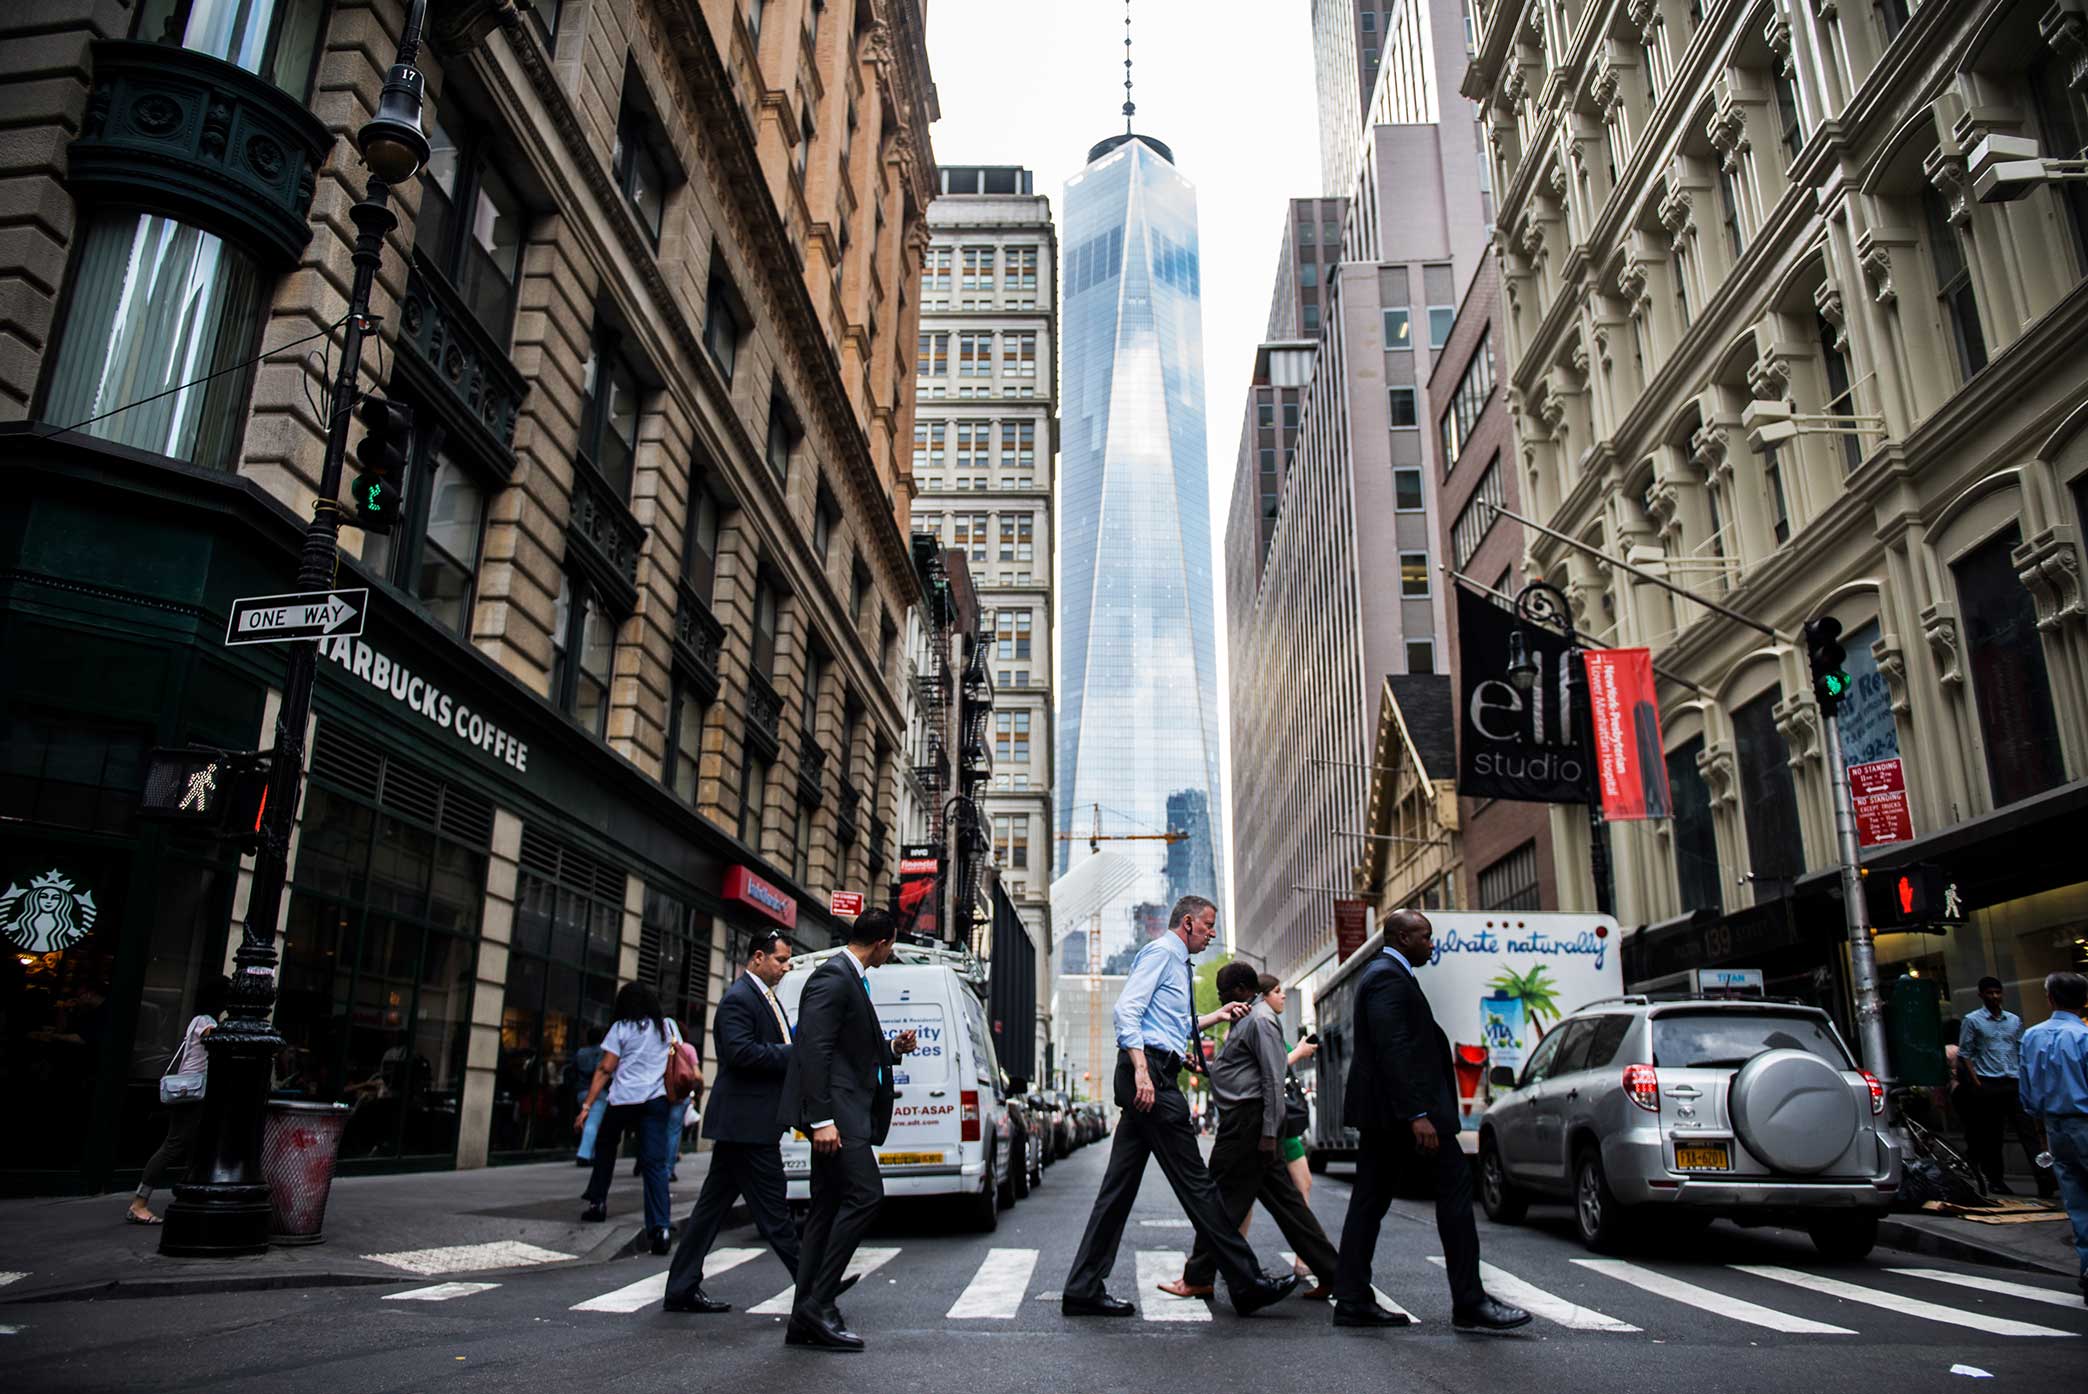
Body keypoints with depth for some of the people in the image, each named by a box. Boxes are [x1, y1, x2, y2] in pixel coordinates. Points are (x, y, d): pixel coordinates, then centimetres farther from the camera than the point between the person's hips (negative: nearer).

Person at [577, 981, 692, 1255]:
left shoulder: (621, 1028, 4)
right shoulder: (667, 1026, 13)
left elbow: (605, 1069, -2)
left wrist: (587, 1106, -2)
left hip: (623, 1099, -2)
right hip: (657, 1099, 2)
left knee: (605, 1146, 25)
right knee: (655, 1163, -3)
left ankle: (597, 1202, 28)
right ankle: (660, 1226, -15)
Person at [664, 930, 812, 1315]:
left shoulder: (765, 997, 19)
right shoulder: (739, 998, -13)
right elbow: (740, 1051, -25)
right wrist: (794, 1054, -19)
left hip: (743, 1123, 10)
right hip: (747, 1122, -10)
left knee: (713, 1204, 12)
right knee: (772, 1209, -2)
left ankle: (682, 1289, 19)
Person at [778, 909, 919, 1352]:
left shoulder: (850, 978, 20)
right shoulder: (833, 977, -12)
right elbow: (814, 1050, -20)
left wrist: (893, 1048, 11)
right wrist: (821, 1119, -24)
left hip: (848, 1111, 11)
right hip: (835, 1109, -11)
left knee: (828, 1208, 9)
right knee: (865, 1194, -15)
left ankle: (804, 1322, 13)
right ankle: (820, 1304, -10)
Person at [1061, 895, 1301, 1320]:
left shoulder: (1178, 963, 26)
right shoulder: (1160, 951, -4)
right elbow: (1127, 1009, -16)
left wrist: (1216, 1016, 32)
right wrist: (1141, 1070, -25)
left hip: (1153, 1077, 10)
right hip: (1151, 1073, -10)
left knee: (1121, 1184, 7)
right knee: (1194, 1182, -5)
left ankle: (1084, 1289, 9)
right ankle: (1247, 1283, 0)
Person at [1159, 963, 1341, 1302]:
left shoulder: (1260, 1020, -12)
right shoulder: (1247, 1019, 19)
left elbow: (1274, 1078, -18)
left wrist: (1269, 1133, -21)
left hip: (1248, 1120, -10)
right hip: (1244, 1121, 10)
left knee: (1222, 1198, -3)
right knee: (1283, 1200, 9)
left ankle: (1198, 1278, 5)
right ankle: (1329, 1273, 11)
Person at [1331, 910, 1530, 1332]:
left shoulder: (1380, 975, 20)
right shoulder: (1389, 977, -13)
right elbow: (1393, 1049, -22)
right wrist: (1417, 1114, -25)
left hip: (1380, 1112, 11)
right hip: (1400, 1109, -11)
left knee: (1370, 1199, 8)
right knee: (1455, 1182, -5)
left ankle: (1352, 1301, 9)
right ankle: (1469, 1304, -2)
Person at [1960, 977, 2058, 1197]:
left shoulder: (2014, 1020, 13)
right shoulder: (1972, 1020, 2)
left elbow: (2022, 1052, 16)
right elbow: (1965, 1053, 1)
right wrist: (1976, 1081, -7)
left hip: (2014, 1083, 3)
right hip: (1988, 1085, -3)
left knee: (2027, 1131, -5)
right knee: (1990, 1135, 4)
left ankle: (2045, 1180, -9)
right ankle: (1994, 1180, 14)